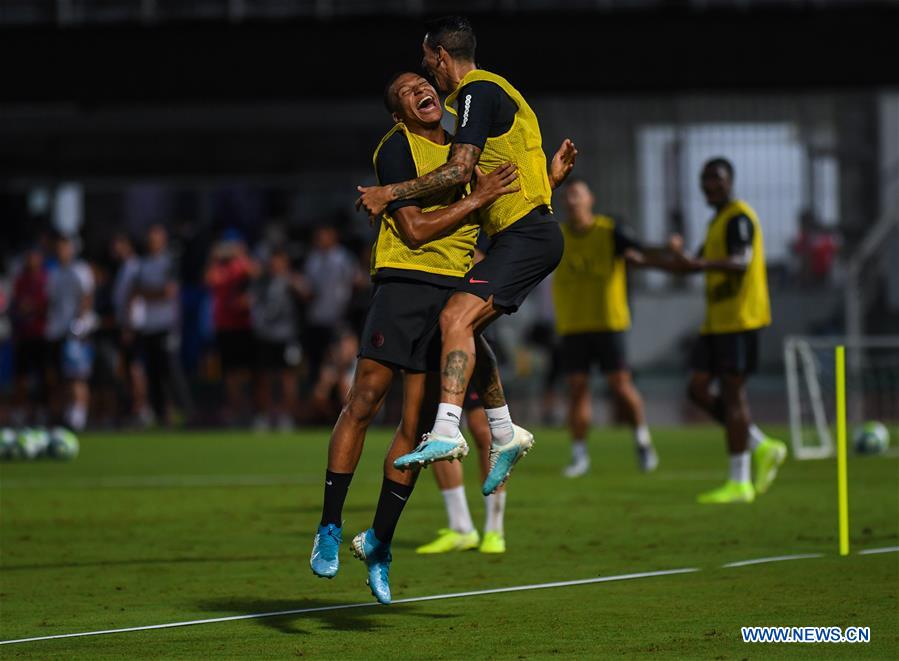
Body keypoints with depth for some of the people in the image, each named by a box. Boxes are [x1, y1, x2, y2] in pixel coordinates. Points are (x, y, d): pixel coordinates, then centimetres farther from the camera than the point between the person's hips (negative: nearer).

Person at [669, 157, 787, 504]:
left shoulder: (739, 217, -10)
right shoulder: (717, 221, 20)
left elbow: (742, 260, -27)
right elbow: (702, 264, 30)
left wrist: (701, 264, -42)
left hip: (740, 318, -10)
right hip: (717, 320, 10)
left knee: (732, 392, -9)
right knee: (699, 389, 5)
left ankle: (739, 484, -5)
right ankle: (763, 448, 13)